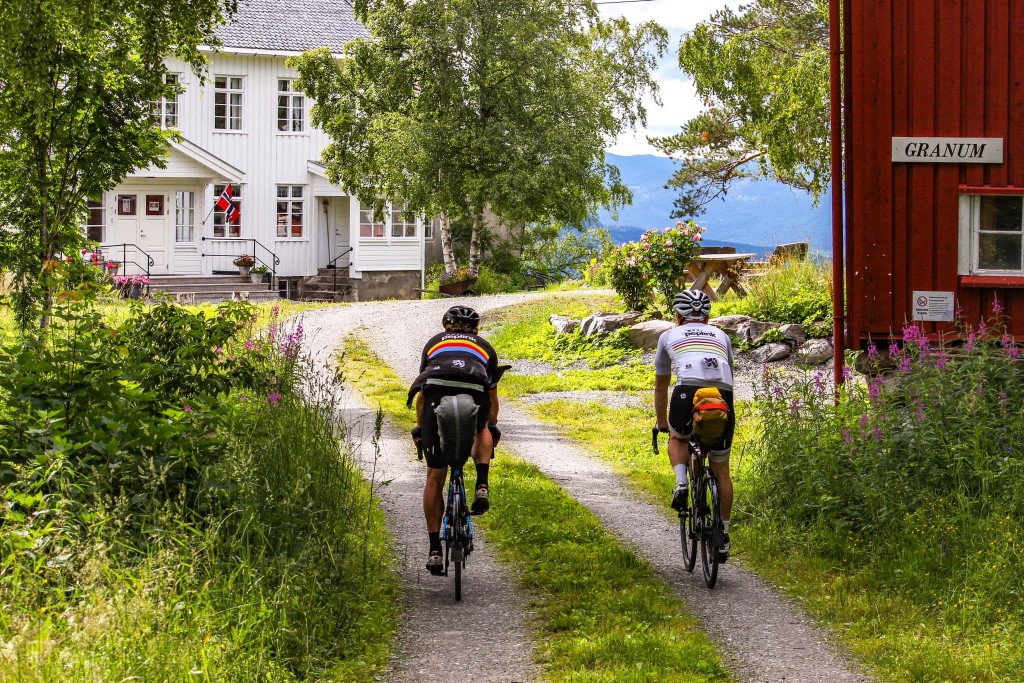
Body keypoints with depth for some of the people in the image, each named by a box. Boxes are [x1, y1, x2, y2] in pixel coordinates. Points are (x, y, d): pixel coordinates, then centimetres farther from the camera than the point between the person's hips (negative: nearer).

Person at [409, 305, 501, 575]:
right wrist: (493, 427, 60)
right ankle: (482, 486, 15)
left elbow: (421, 393, 38)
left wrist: (419, 428, 51)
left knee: (435, 478, 11)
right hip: (475, 398, 0)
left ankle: (434, 548, 9)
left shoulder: (435, 342, 34)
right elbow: (493, 397, 43)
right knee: (483, 430, 38)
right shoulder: (485, 346, 34)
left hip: (437, 397, 0)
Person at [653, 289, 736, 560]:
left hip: (688, 392, -2)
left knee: (678, 439, 32)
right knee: (721, 469, 17)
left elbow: (660, 388, 36)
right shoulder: (721, 336, 33)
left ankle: (681, 483, 5)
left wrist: (662, 424, 48)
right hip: (723, 395, 2)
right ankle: (724, 537, 18)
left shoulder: (669, 336, 28)